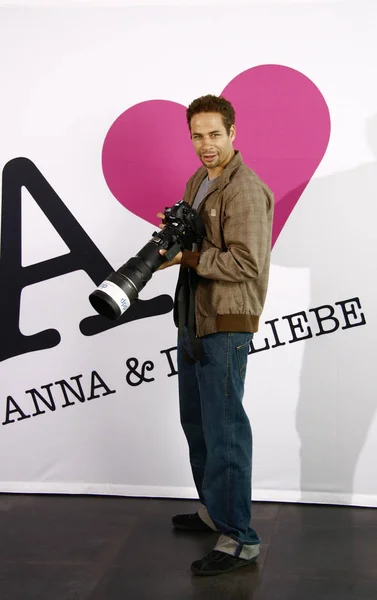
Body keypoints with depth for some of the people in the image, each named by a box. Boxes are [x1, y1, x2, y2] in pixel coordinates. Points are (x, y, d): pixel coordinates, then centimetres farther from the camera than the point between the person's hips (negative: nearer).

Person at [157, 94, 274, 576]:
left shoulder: (246, 190, -16)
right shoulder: (196, 183, 13)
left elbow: (245, 263, -23)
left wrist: (186, 257, -19)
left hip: (226, 325, -10)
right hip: (193, 319, 10)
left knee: (224, 429, -6)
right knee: (195, 420, 19)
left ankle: (238, 538, 4)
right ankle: (213, 509, 35)